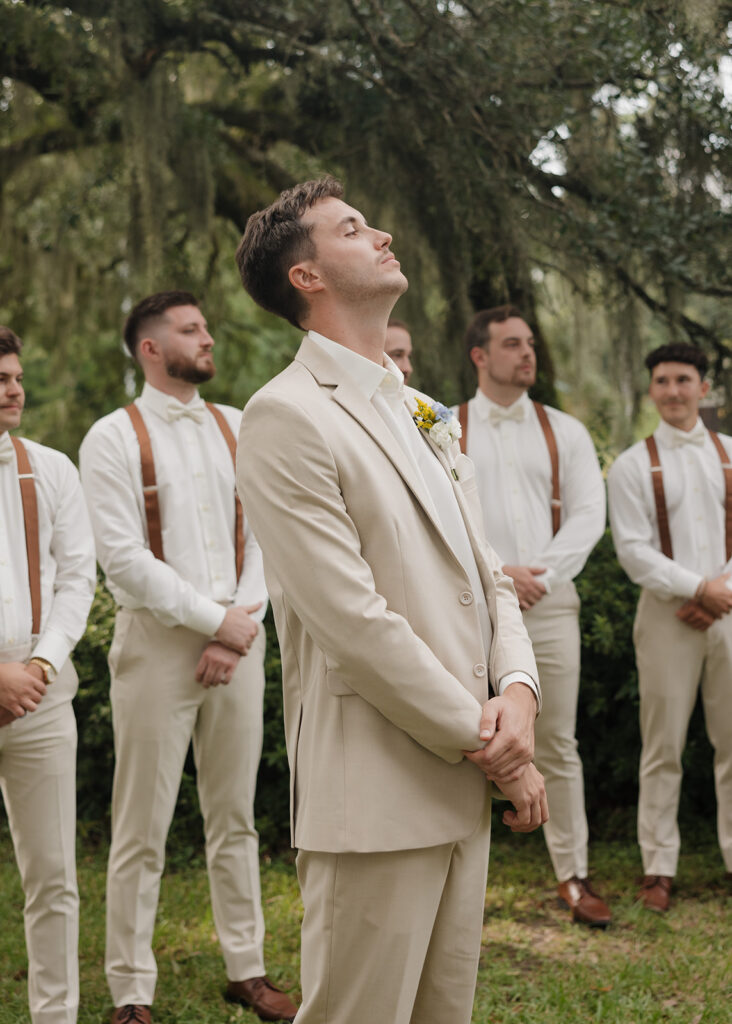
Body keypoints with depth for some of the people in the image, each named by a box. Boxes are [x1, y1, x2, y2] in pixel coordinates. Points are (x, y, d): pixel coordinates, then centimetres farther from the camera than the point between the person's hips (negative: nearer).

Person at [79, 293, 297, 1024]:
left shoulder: (238, 430, 11)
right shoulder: (114, 438, -3)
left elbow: (261, 537, 6)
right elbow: (123, 558, -11)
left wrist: (241, 627, -6)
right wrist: (215, 619, -11)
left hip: (238, 640, 5)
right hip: (157, 642, -4)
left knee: (234, 818, 12)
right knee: (142, 829, 1)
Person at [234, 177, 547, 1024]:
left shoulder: (418, 413, 18)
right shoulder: (286, 416, -12)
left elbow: (484, 572, 16)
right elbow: (352, 619, -18)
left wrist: (517, 688, -5)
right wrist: (489, 744, -12)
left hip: (462, 788, 8)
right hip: (376, 795, -8)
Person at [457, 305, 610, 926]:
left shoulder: (565, 432, 11)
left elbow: (589, 515, 3)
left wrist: (539, 575, -9)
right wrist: (494, 573, -13)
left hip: (549, 601, 2)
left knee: (558, 746, 5)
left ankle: (573, 876, 12)